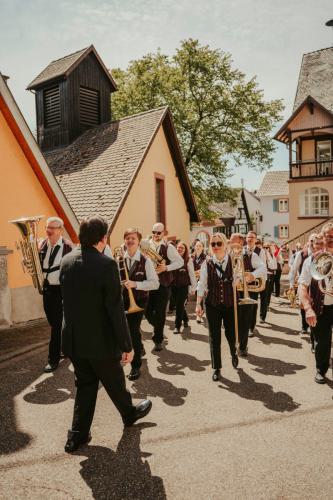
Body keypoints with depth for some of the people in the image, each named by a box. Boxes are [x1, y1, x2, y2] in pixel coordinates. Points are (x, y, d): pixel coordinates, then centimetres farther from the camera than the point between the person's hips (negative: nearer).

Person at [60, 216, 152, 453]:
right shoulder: (106, 264, -22)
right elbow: (116, 309, -21)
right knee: (115, 382, 19)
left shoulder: (67, 261, -1)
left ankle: (78, 434, 25)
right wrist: (127, 345, -13)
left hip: (73, 338, 5)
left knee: (85, 384, 21)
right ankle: (130, 413, 44)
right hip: (100, 340, -5)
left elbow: (69, 299, 9)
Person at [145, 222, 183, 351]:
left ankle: (158, 340, 18)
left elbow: (180, 262, -4)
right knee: (147, 311, 5)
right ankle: (158, 329, 35)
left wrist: (166, 268, -16)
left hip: (163, 284, -3)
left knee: (160, 313, 3)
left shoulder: (168, 247, -3)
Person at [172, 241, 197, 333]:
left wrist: (193, 287, -4)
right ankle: (185, 320, 39)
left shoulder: (188, 260, -6)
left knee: (179, 305, -5)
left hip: (184, 286, -4)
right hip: (174, 285, 4)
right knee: (178, 305, 16)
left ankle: (177, 326, 6)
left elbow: (192, 274, -3)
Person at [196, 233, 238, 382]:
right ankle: (216, 368, 23)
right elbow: (202, 285, -1)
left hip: (230, 303, 0)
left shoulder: (233, 261, -6)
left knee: (231, 333, 11)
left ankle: (233, 353, 47)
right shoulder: (207, 263, -5)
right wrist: (198, 304, -3)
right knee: (214, 337, 6)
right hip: (212, 305, 0)